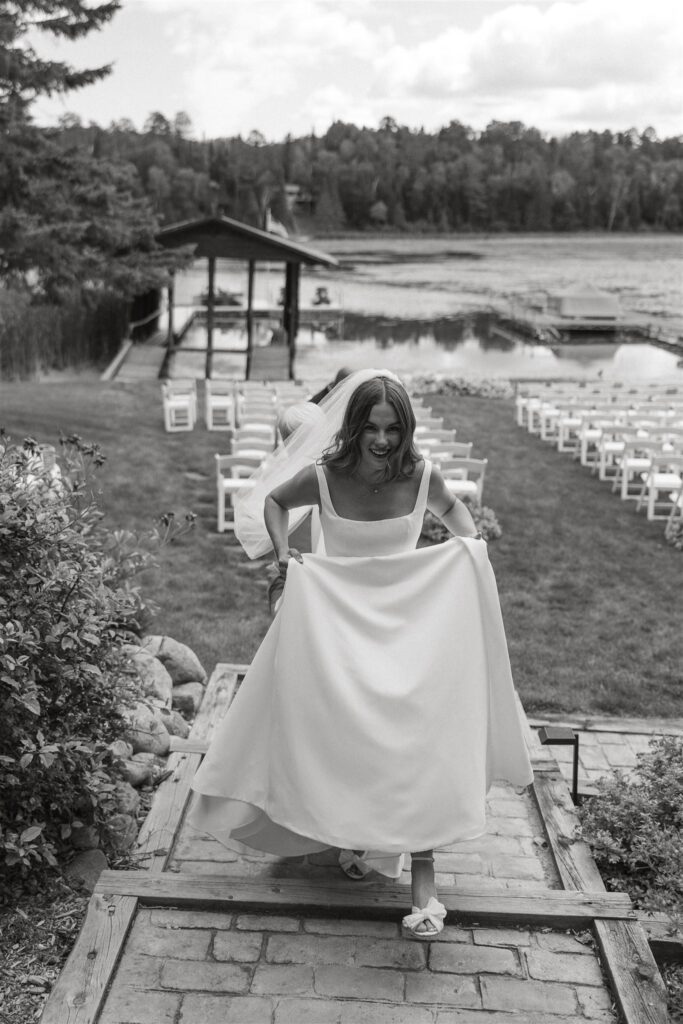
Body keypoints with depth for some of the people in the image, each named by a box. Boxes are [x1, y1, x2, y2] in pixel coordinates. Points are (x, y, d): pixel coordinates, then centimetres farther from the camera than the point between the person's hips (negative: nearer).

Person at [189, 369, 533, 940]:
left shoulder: (421, 476, -9)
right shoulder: (322, 477, -13)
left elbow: (450, 508, 15)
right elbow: (273, 501, 9)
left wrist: (471, 539, -5)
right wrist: (283, 552, -7)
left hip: (409, 616, 0)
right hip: (338, 619, 0)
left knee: (415, 736, -12)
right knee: (344, 733, 3)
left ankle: (423, 879, -7)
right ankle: (356, 833, 32)